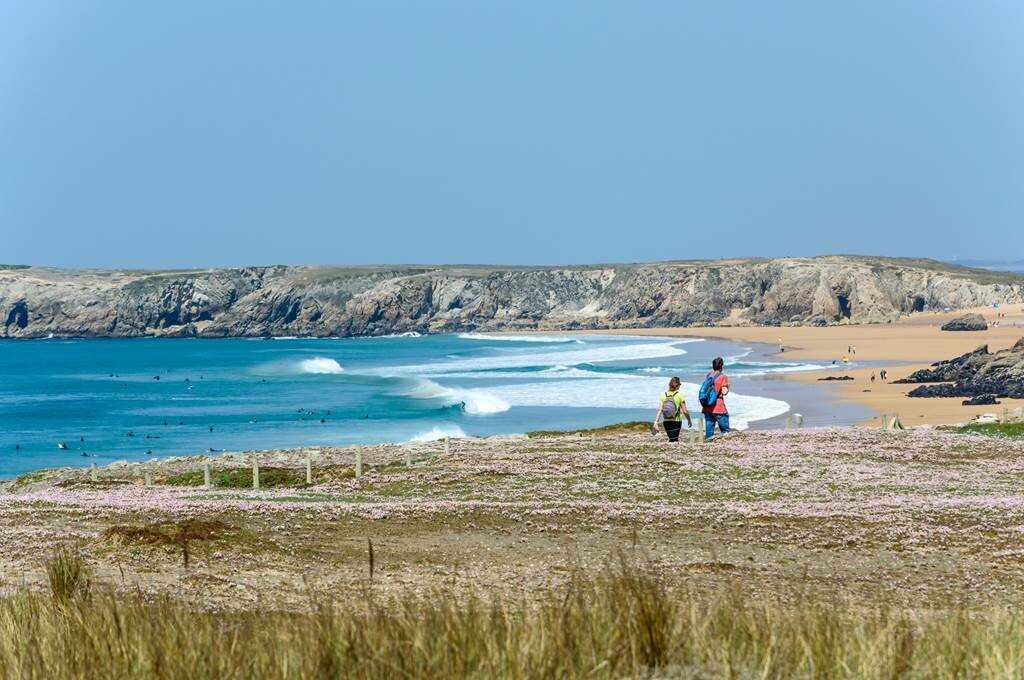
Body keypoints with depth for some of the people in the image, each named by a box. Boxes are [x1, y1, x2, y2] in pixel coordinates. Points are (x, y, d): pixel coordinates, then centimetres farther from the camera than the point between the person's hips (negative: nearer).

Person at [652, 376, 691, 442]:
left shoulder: (664, 395, 1)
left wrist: (655, 422, -10)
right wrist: (689, 420, 10)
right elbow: (685, 411, -6)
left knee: (672, 439, 21)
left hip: (666, 422, 4)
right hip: (676, 422, -4)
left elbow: (659, 410, -7)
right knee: (673, 440, -4)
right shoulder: (679, 395, -8)